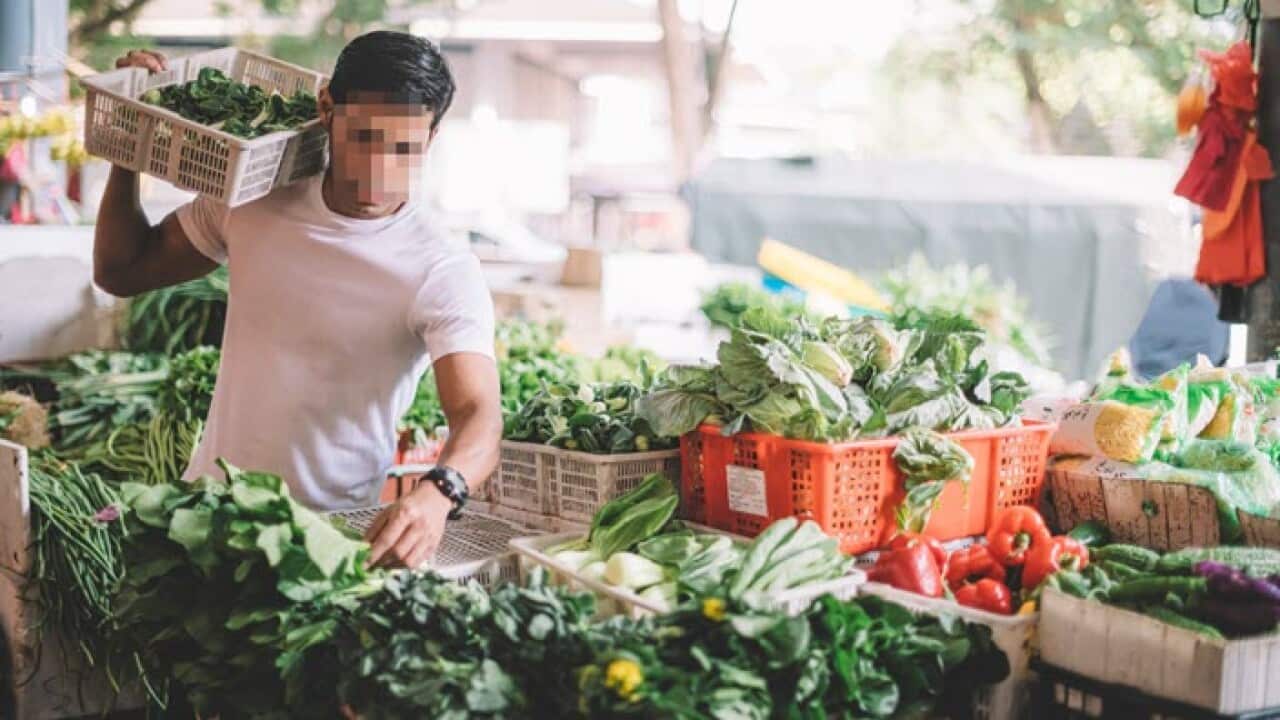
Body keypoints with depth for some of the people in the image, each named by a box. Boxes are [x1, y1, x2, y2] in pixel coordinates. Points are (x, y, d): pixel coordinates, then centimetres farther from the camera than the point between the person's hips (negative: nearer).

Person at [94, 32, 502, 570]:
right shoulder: (251, 198, 1)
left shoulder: (443, 274, -15)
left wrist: (438, 494, -49)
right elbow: (121, 272, 13)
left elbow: (479, 418, -27)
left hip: (331, 531, -4)